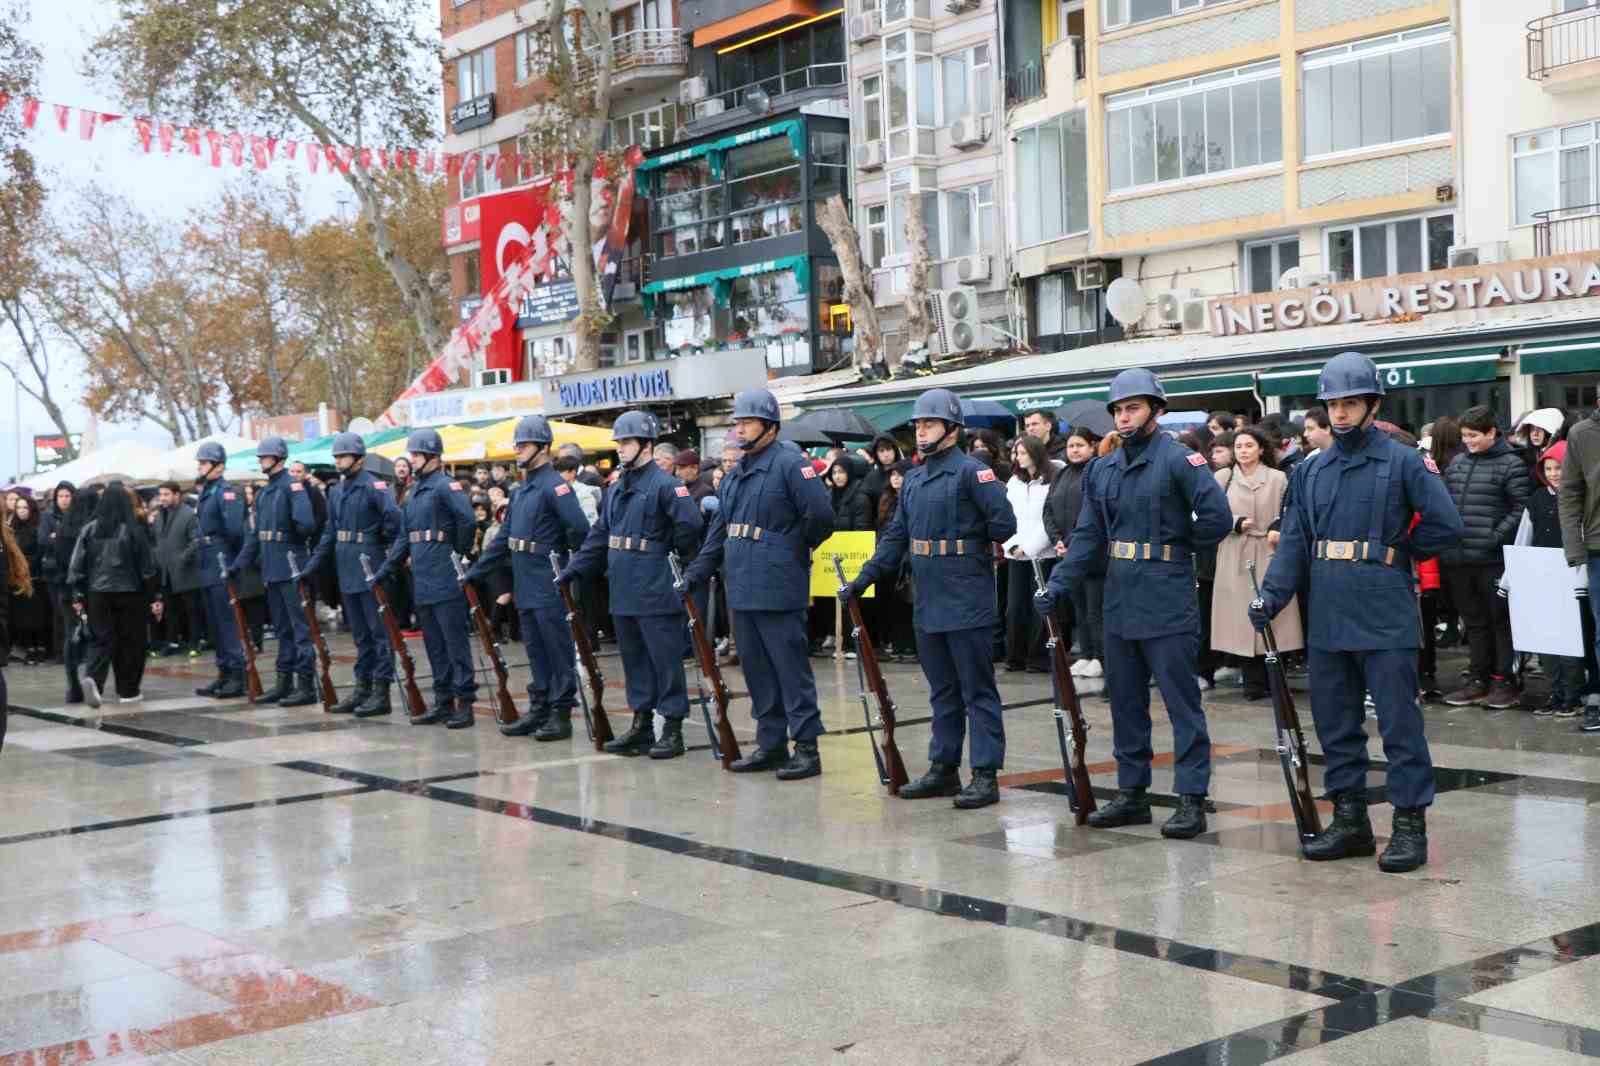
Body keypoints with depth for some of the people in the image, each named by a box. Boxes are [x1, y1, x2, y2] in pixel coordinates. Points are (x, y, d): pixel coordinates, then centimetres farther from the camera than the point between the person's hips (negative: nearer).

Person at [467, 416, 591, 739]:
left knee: (557, 651, -1)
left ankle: (561, 714, 4)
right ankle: (538, 710, 21)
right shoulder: (521, 490, 15)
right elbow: (504, 536, 19)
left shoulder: (555, 485, -13)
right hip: (525, 587, 9)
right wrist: (476, 571, 16)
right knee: (535, 651, 14)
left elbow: (579, 528, -24)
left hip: (549, 588, -9)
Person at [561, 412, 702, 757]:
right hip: (623, 591, 8)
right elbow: (599, 534, 17)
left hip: (655, 592, -8)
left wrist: (670, 555, -9)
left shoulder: (665, 484, -11)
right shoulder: (616, 488, 15)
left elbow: (689, 525, -22)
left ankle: (673, 729, 3)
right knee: (634, 659, 13)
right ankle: (642, 726, 22)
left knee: (665, 659, -3)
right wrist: (574, 568, 10)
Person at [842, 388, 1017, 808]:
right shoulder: (913, 479, 14)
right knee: (942, 690, 15)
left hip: (966, 601, -8)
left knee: (977, 690, -2)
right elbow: (895, 535, 16)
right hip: (928, 602, 8)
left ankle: (986, 775, 2)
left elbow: (1004, 523, -18)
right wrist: (864, 577, 9)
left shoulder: (971, 471, -11)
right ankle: (943, 768, 23)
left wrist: (969, 546, -2)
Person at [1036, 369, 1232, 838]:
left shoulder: (1179, 459, -10)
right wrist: (1058, 583, 1)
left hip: (1168, 601, -7)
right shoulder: (1102, 470, 11)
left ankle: (1192, 798, 3)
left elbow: (1217, 518, -17)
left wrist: (1176, 547, -3)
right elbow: (1087, 535, 10)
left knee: (1182, 701, -2)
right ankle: (1132, 792, 23)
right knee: (1125, 701, 13)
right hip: (1119, 601, 7)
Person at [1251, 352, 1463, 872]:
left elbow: (1445, 525, -8)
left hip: (1385, 619, -6)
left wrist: (1395, 553, 0)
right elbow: (1294, 542, 10)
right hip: (1327, 617, 6)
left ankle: (1410, 824, 5)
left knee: (1399, 722, -2)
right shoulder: (1311, 471, 12)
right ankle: (1350, 820, 22)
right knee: (1335, 722, 11)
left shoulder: (1404, 462, -4)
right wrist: (1271, 595, -1)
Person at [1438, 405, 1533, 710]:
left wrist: (1498, 536, -15)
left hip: (1493, 559, -6)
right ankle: (1478, 680, 22)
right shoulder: (1456, 464, 14)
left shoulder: (1511, 464, -4)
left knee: (1501, 621, 3)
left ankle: (1504, 681, 9)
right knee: (1474, 622, 14)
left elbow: (1522, 509, -9)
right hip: (1457, 559, 6)